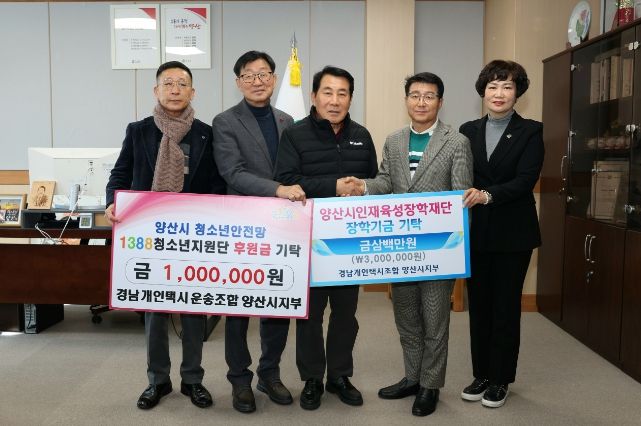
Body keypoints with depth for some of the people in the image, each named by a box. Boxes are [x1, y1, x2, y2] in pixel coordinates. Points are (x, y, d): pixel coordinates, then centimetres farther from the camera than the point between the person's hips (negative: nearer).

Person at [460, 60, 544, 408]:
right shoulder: (468, 131, 7)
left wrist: (488, 195, -28)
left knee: (506, 307, 6)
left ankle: (500, 380, 19)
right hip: (476, 232, 3)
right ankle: (481, 374, 24)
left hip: (513, 233, -3)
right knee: (478, 305, 10)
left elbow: (525, 181, -14)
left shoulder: (530, 131, -3)